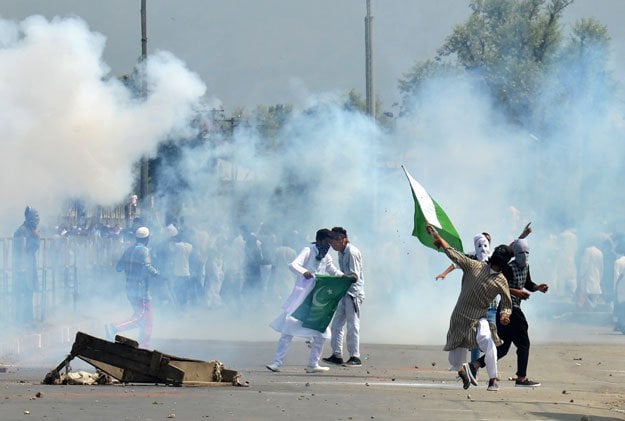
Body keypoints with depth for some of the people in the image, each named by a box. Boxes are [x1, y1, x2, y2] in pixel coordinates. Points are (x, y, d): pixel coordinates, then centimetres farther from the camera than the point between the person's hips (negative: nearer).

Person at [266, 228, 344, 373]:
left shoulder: (326, 258, 12)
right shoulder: (308, 251, -7)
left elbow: (334, 271, 23)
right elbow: (293, 265, -20)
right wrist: (304, 272, -40)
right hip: (301, 297, -6)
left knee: (321, 332, 3)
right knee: (289, 330, -8)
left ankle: (313, 364, 11)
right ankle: (277, 362, -5)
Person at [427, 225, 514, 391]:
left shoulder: (501, 281, 1)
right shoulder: (474, 266, 3)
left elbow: (506, 304, 5)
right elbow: (453, 253, 4)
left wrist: (504, 315, -16)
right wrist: (437, 236, 1)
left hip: (478, 319, -1)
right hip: (459, 317, 2)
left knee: (486, 338, -36)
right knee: (455, 361, 3)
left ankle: (493, 380, -27)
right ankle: (463, 370, 42)